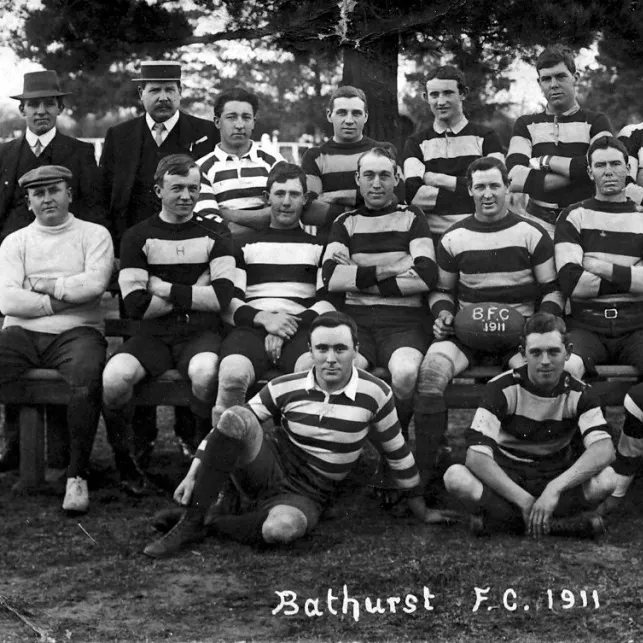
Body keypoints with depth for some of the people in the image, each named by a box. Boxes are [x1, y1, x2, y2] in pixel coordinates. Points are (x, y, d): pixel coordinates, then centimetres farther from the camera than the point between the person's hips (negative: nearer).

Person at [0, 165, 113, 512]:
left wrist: (44, 285, 0)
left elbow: (95, 283, -7)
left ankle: (77, 475, -25)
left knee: (86, 376, -35)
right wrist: (60, 302, -3)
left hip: (75, 332, -2)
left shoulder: (94, 234, 12)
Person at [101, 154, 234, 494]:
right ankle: (124, 461, -5)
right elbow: (136, 306, -3)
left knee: (205, 372, -37)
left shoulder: (214, 233, 10)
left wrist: (166, 289, -6)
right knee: (114, 376, -31)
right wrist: (193, 291, -3)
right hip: (153, 335, 1)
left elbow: (221, 297, -3)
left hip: (201, 333, 0)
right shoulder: (138, 236, 8)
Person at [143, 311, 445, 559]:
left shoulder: (375, 394, -9)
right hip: (269, 469, 1)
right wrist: (193, 474, -8)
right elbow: (227, 427, 0)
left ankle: (209, 527, -12)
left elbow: (397, 452, 4)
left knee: (283, 528, -41)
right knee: (236, 416, -31)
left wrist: (420, 511, 13)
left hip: (307, 495, -1)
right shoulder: (286, 388, -7)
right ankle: (189, 524, -23)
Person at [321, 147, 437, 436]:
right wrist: (390, 270, -6)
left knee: (405, 373, -34)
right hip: (356, 318, 1)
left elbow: (427, 276, -4)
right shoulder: (346, 222, 17)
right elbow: (331, 278, -1)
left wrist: (360, 278, -3)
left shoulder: (411, 217, 12)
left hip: (404, 319, -1)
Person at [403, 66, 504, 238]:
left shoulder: (486, 137, 10)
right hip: (433, 235, 0)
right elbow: (412, 193, -3)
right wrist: (471, 194, -7)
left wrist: (441, 180, -3)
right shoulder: (416, 143, 13)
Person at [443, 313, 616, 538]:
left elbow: (604, 448, -26)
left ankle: (499, 518, -23)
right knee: (455, 476, -34)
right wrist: (524, 500, -32)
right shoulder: (502, 388, -14)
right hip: (505, 476, -1)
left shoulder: (579, 394, -9)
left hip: (556, 477, 1)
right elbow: (476, 454, -23)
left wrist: (555, 488, -41)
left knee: (605, 479, -31)